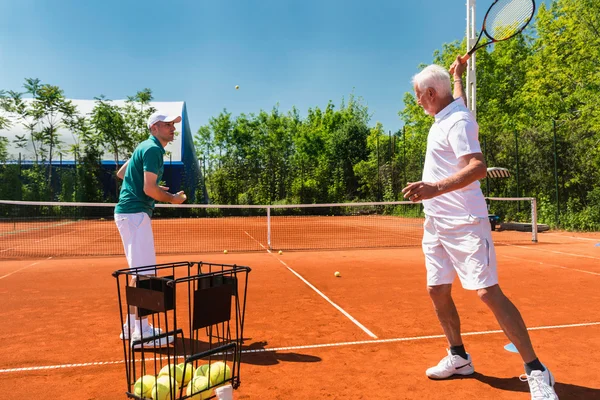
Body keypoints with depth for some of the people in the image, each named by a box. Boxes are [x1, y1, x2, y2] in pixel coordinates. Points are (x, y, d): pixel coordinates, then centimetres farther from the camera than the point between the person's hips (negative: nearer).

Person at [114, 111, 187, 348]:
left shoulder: (145, 148, 19)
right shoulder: (153, 150, -12)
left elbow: (121, 173, 26)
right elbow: (149, 190, -20)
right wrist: (173, 199, -3)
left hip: (130, 212, 11)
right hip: (135, 213, -11)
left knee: (139, 271, 14)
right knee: (144, 272, -9)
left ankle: (132, 324, 22)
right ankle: (141, 332, -5)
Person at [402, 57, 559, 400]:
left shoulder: (458, 122, -15)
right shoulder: (446, 115, 13)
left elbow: (478, 168, -28)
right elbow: (460, 100, 37)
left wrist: (436, 188, -41)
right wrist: (458, 76, 52)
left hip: (464, 224, -9)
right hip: (437, 225, 9)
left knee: (488, 292, -10)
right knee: (438, 291, 9)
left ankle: (536, 370, 4)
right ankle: (459, 357, 25)